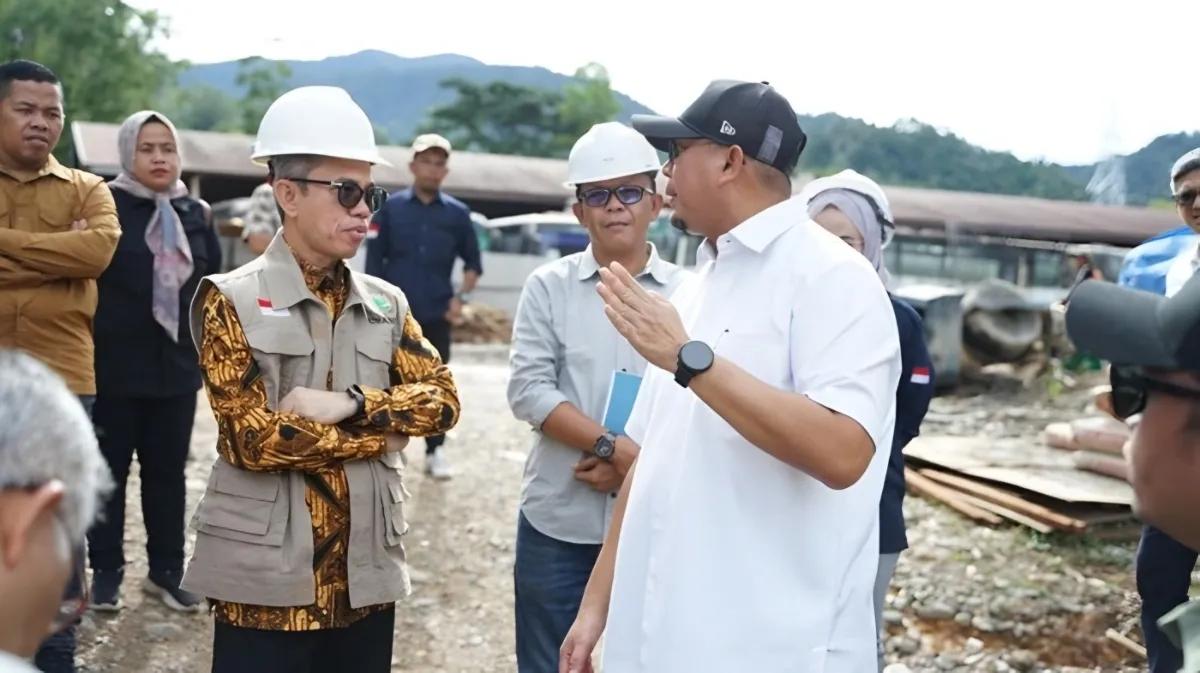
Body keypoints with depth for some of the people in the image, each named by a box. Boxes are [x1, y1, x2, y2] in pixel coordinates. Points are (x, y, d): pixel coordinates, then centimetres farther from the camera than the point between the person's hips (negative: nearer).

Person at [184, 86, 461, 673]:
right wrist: (385, 430, -9)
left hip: (366, 577, 5)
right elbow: (253, 438, -17)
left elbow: (441, 401, -1)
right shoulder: (231, 300, -7)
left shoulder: (386, 303, 9)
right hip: (268, 583, -4)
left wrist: (349, 404, -16)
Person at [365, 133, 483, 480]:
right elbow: (374, 260, 1)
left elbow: (473, 262, 11)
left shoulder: (458, 213, 3)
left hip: (437, 314, 1)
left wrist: (461, 296, -3)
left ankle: (435, 451, 14)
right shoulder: (391, 207, 0)